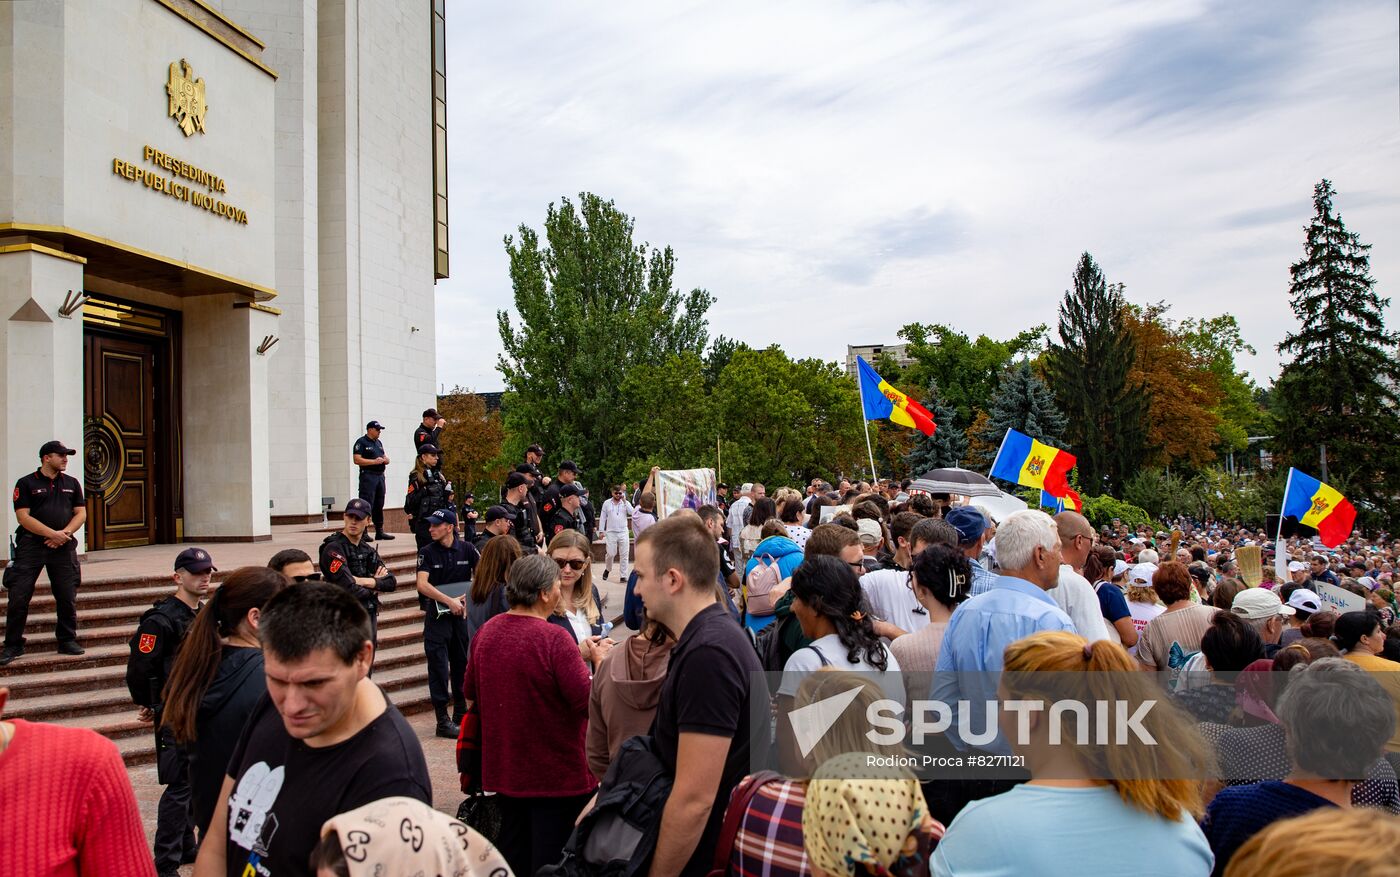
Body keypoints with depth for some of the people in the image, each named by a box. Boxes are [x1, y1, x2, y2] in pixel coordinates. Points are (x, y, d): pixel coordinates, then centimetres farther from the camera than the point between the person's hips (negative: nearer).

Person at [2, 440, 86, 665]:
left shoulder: (71, 483, 14)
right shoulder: (26, 483, 1)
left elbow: (81, 513, 10)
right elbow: (23, 517, -7)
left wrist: (65, 533, -7)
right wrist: (52, 534, -14)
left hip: (63, 547, 3)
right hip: (31, 546, -3)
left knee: (68, 597, 4)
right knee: (18, 597, -3)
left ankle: (67, 640, 16)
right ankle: (13, 645, 7)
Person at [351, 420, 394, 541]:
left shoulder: (378, 443, 19)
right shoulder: (361, 442, -6)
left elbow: (384, 457, 25)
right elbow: (357, 460, -15)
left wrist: (385, 459, 1)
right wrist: (374, 461, -18)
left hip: (380, 476, 8)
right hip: (368, 476, -8)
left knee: (379, 505, 11)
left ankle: (379, 531, 18)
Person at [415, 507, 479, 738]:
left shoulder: (466, 549, 0)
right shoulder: (428, 552, -5)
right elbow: (422, 584, -15)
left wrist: (468, 596, -15)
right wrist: (449, 601, -23)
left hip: (462, 614, 2)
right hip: (437, 616, -2)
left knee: (462, 666, 12)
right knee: (439, 668, -1)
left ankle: (461, 715, 26)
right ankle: (443, 721, 7)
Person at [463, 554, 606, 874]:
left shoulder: (485, 632, -2)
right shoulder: (554, 638, -22)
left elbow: (470, 691, 13)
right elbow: (588, 701, -23)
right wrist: (600, 660, -7)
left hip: (504, 770, 7)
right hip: (556, 773, -6)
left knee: (512, 850, 21)